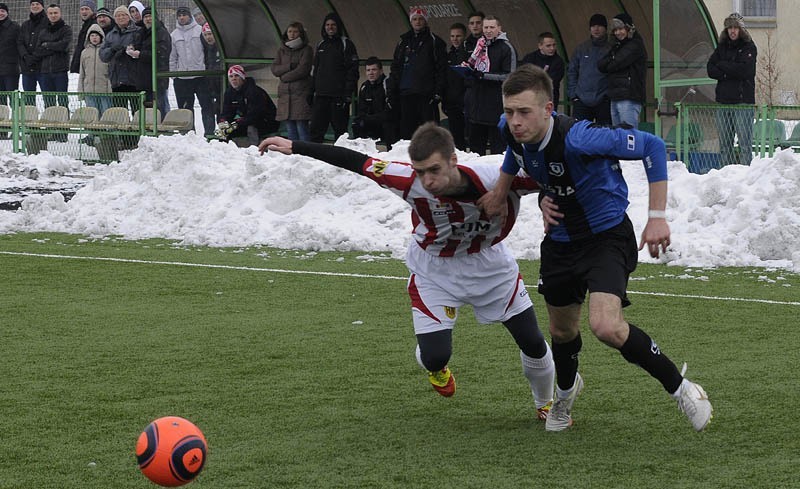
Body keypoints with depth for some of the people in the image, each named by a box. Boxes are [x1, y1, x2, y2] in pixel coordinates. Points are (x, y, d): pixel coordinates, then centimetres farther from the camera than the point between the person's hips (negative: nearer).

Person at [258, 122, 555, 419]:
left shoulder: (492, 180, -36)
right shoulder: (409, 182, -33)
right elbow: (355, 162, -23)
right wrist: (294, 148, -19)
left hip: (489, 265, 1)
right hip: (434, 270, 0)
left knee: (533, 343, 5)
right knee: (434, 357, -11)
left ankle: (545, 404, 38)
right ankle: (438, 367, 31)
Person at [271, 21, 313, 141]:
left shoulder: (306, 50, 3)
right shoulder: (281, 50, 17)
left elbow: (303, 70, -8)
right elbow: (274, 69, 6)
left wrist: (284, 77, -1)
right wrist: (290, 66, -8)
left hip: (301, 92, -5)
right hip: (285, 93, 5)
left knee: (301, 126, -11)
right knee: (290, 128, 3)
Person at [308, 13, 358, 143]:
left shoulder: (346, 44, 0)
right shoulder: (321, 45, 18)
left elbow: (352, 71, -7)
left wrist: (347, 94, -15)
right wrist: (313, 91, 14)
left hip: (338, 96, -6)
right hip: (321, 95, 6)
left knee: (340, 130, -1)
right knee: (315, 129, -1)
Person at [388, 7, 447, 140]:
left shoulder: (435, 42, 3)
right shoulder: (403, 42, 17)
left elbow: (442, 69, -2)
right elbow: (395, 69, 17)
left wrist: (438, 92, -12)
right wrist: (392, 93, 9)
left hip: (427, 94, -5)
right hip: (406, 93, 5)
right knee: (406, 130, 5)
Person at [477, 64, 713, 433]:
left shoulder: (577, 138, -34)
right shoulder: (511, 129, -14)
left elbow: (652, 147, -26)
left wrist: (657, 217, -28)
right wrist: (501, 188, 13)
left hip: (607, 234, -7)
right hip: (560, 238, 7)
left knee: (606, 327, -27)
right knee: (562, 330, 21)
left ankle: (680, 388, -6)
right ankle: (566, 390, 55)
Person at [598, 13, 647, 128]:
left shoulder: (636, 45, -5)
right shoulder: (617, 47, 21)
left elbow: (616, 64, -12)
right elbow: (600, 65, 12)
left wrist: (608, 65, 8)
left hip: (629, 98, -9)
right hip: (615, 97, 9)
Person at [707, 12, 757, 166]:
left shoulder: (749, 47, 1)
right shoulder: (722, 47, 15)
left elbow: (745, 70, -13)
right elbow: (710, 70, 5)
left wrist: (722, 66, -3)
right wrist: (731, 72, -10)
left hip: (743, 101, -5)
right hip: (723, 100, 5)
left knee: (744, 142, -9)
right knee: (725, 143, 7)